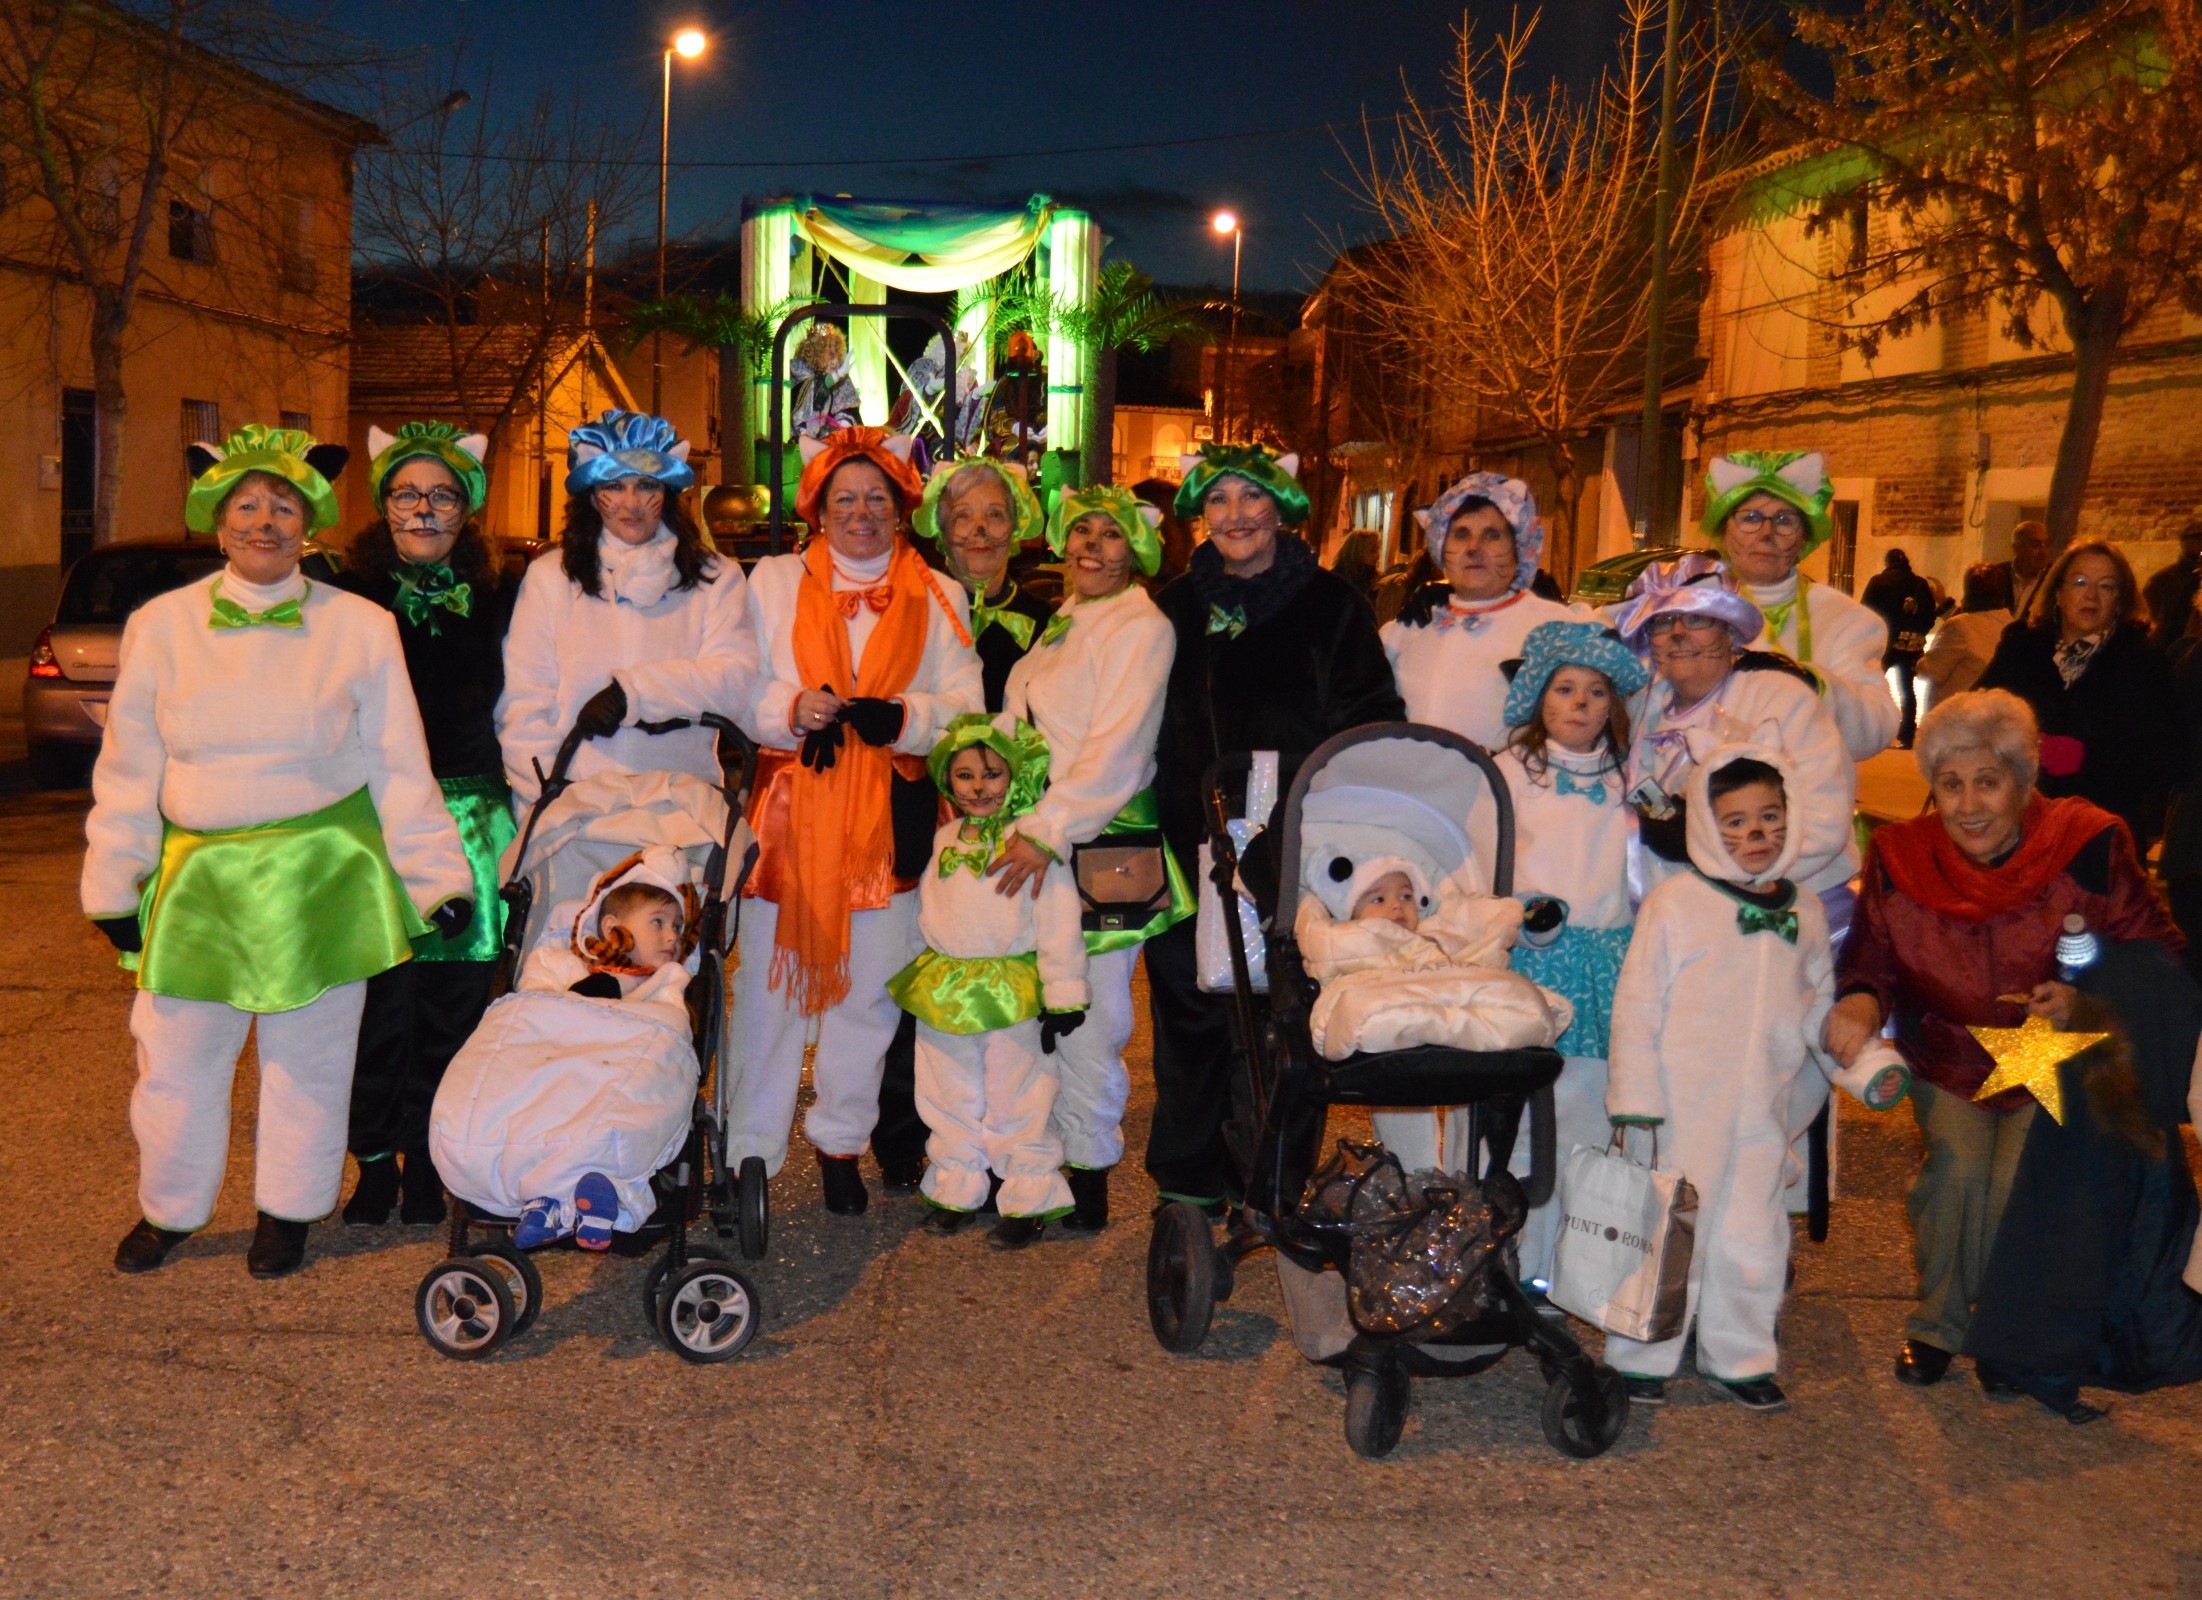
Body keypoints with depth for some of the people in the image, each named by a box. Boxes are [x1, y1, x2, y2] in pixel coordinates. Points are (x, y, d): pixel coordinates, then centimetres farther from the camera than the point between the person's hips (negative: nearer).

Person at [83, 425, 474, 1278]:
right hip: (197, 873, 1)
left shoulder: (359, 627, 0)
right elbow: (128, 767, 8)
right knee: (176, 1054, 8)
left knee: (309, 1055, 9)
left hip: (323, 874, -1)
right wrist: (114, 882, 6)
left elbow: (399, 767, 2)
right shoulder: (163, 624, 3)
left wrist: (437, 877, 0)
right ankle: (169, 1208, 31)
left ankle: (286, 1209, 28)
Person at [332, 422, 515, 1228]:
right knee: (377, 1002, -2)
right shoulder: (350, 597, 2)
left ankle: (426, 1161, 19)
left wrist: (517, 822, 11)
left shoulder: (497, 603, 10)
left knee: (452, 1002, 5)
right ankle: (375, 1160, 14)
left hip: (469, 821, 2)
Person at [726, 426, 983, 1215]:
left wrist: (896, 716, -17)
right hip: (788, 808, 0)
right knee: (770, 982, -2)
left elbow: (964, 706, 2)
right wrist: (792, 709, -16)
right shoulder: (774, 581, 12)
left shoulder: (937, 599, 12)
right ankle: (750, 1154, 8)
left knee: (870, 987, 4)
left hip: (889, 817, 1)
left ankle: (841, 1141, 21)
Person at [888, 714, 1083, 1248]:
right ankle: (958, 1192, 30)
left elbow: (1059, 926, -12)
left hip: (1012, 995, -6)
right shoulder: (943, 839, 6)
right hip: (944, 992, 6)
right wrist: (919, 971, 22)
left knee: (1017, 1105, 4)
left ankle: (1029, 1200, 17)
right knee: (951, 1102, 16)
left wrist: (1063, 999, -13)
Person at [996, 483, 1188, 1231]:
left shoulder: (1141, 628, -8)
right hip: (1037, 838, 7)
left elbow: (1117, 751, -17)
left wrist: (1047, 832, -21)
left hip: (1103, 846, -7)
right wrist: (1022, 827, 12)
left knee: (1085, 1016, -1)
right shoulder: (1057, 624, 17)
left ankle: (1087, 1179, 12)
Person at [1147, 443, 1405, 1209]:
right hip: (1197, 848, 3)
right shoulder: (1177, 609, 12)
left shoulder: (1330, 605, 3)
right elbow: (1152, 734, 15)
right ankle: (1187, 1182, 18)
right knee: (1191, 1005, 4)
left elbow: (1371, 724, 0)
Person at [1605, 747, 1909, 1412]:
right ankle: (1642, 1358, 18)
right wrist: (1635, 1101, -10)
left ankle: (1739, 1357, 29)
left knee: (1752, 1238, 11)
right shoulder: (1676, 901, -6)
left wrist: (1866, 1065, 2)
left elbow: (1820, 1007, 17)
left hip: (1765, 1112, 4)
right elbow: (1636, 1005, -6)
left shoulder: (1804, 910, 9)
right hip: (1684, 1106, -4)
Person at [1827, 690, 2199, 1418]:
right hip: (1949, 1061, 2)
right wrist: (1861, 1003, -31)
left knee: (2022, 1183, -20)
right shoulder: (1900, 858, -12)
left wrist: (2088, 1001, -28)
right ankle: (1938, 1322, 6)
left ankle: (2011, 1334, 10)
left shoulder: (2086, 847, -18)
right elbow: (1872, 961, -8)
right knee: (1957, 1165, -21)